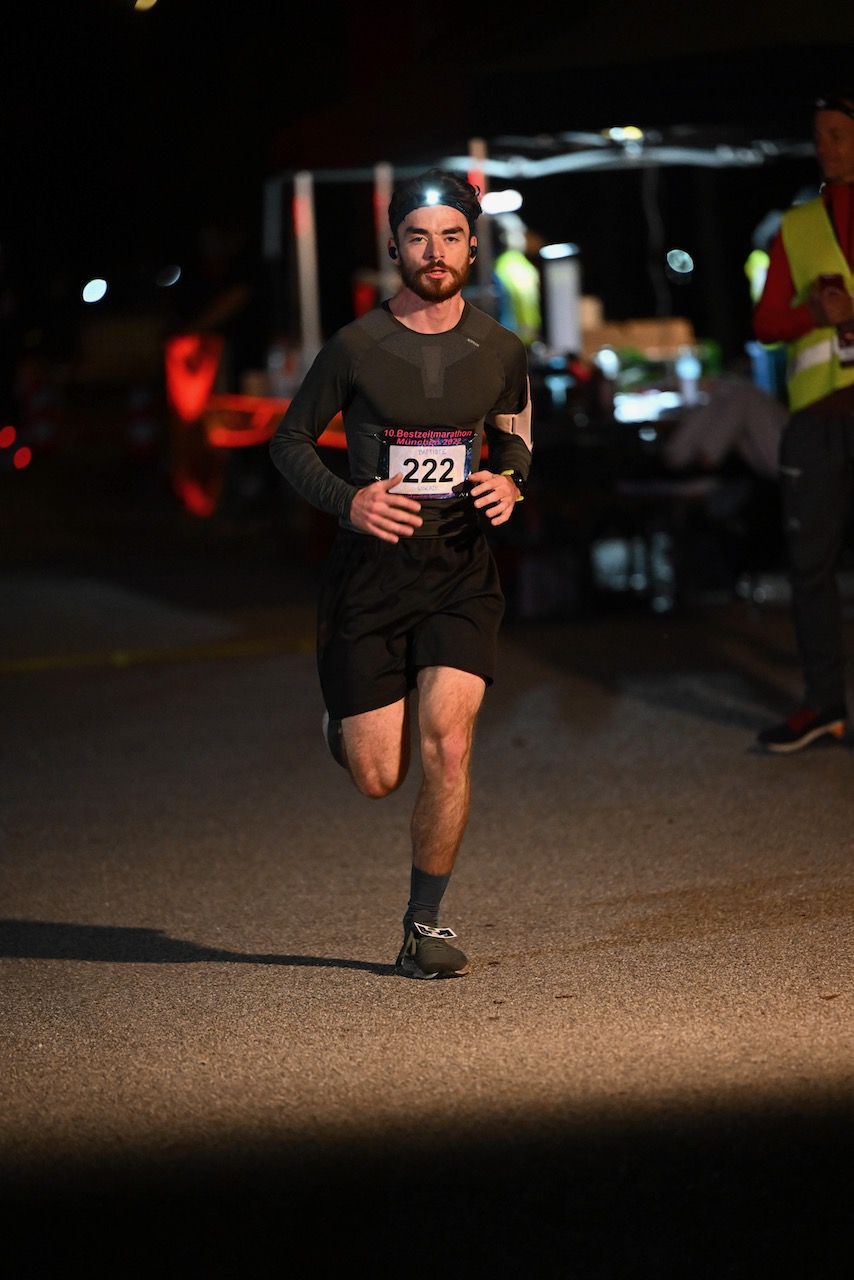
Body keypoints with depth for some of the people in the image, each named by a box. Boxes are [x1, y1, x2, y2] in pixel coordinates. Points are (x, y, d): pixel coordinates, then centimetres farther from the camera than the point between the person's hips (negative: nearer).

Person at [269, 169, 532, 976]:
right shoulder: (356, 347, -7)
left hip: (460, 570, 1)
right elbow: (289, 440, 3)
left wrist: (510, 485, -3)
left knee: (448, 746, -16)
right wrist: (346, 500, -15)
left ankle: (424, 925, 3)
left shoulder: (499, 351, 1)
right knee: (378, 780, 1)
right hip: (369, 568, -1)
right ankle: (345, 717, 40)